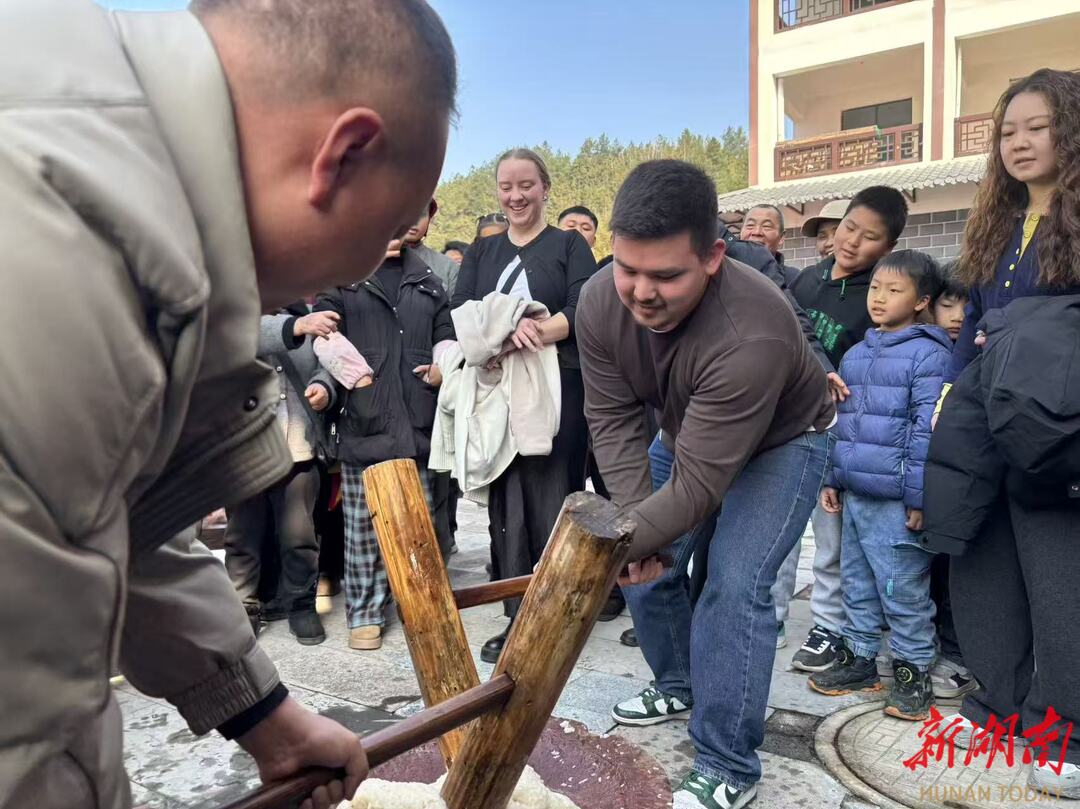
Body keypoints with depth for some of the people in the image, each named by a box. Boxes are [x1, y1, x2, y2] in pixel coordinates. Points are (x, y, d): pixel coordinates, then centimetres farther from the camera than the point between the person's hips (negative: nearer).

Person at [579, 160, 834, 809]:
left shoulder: (752, 334, -43)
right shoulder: (601, 301, -25)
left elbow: (698, 484, -39)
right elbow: (614, 420, -18)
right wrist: (633, 524, -28)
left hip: (781, 440, -6)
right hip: (686, 430, 6)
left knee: (734, 586, -16)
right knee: (648, 564, 6)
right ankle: (679, 684, 34)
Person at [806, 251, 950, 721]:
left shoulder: (928, 354, -10)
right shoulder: (855, 355, 13)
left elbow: (928, 430, -14)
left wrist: (918, 497, -16)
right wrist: (832, 478, 15)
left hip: (895, 500, -7)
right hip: (854, 493, 7)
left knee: (903, 591, 4)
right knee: (856, 583, 17)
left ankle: (914, 672, 20)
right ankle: (858, 658, 32)